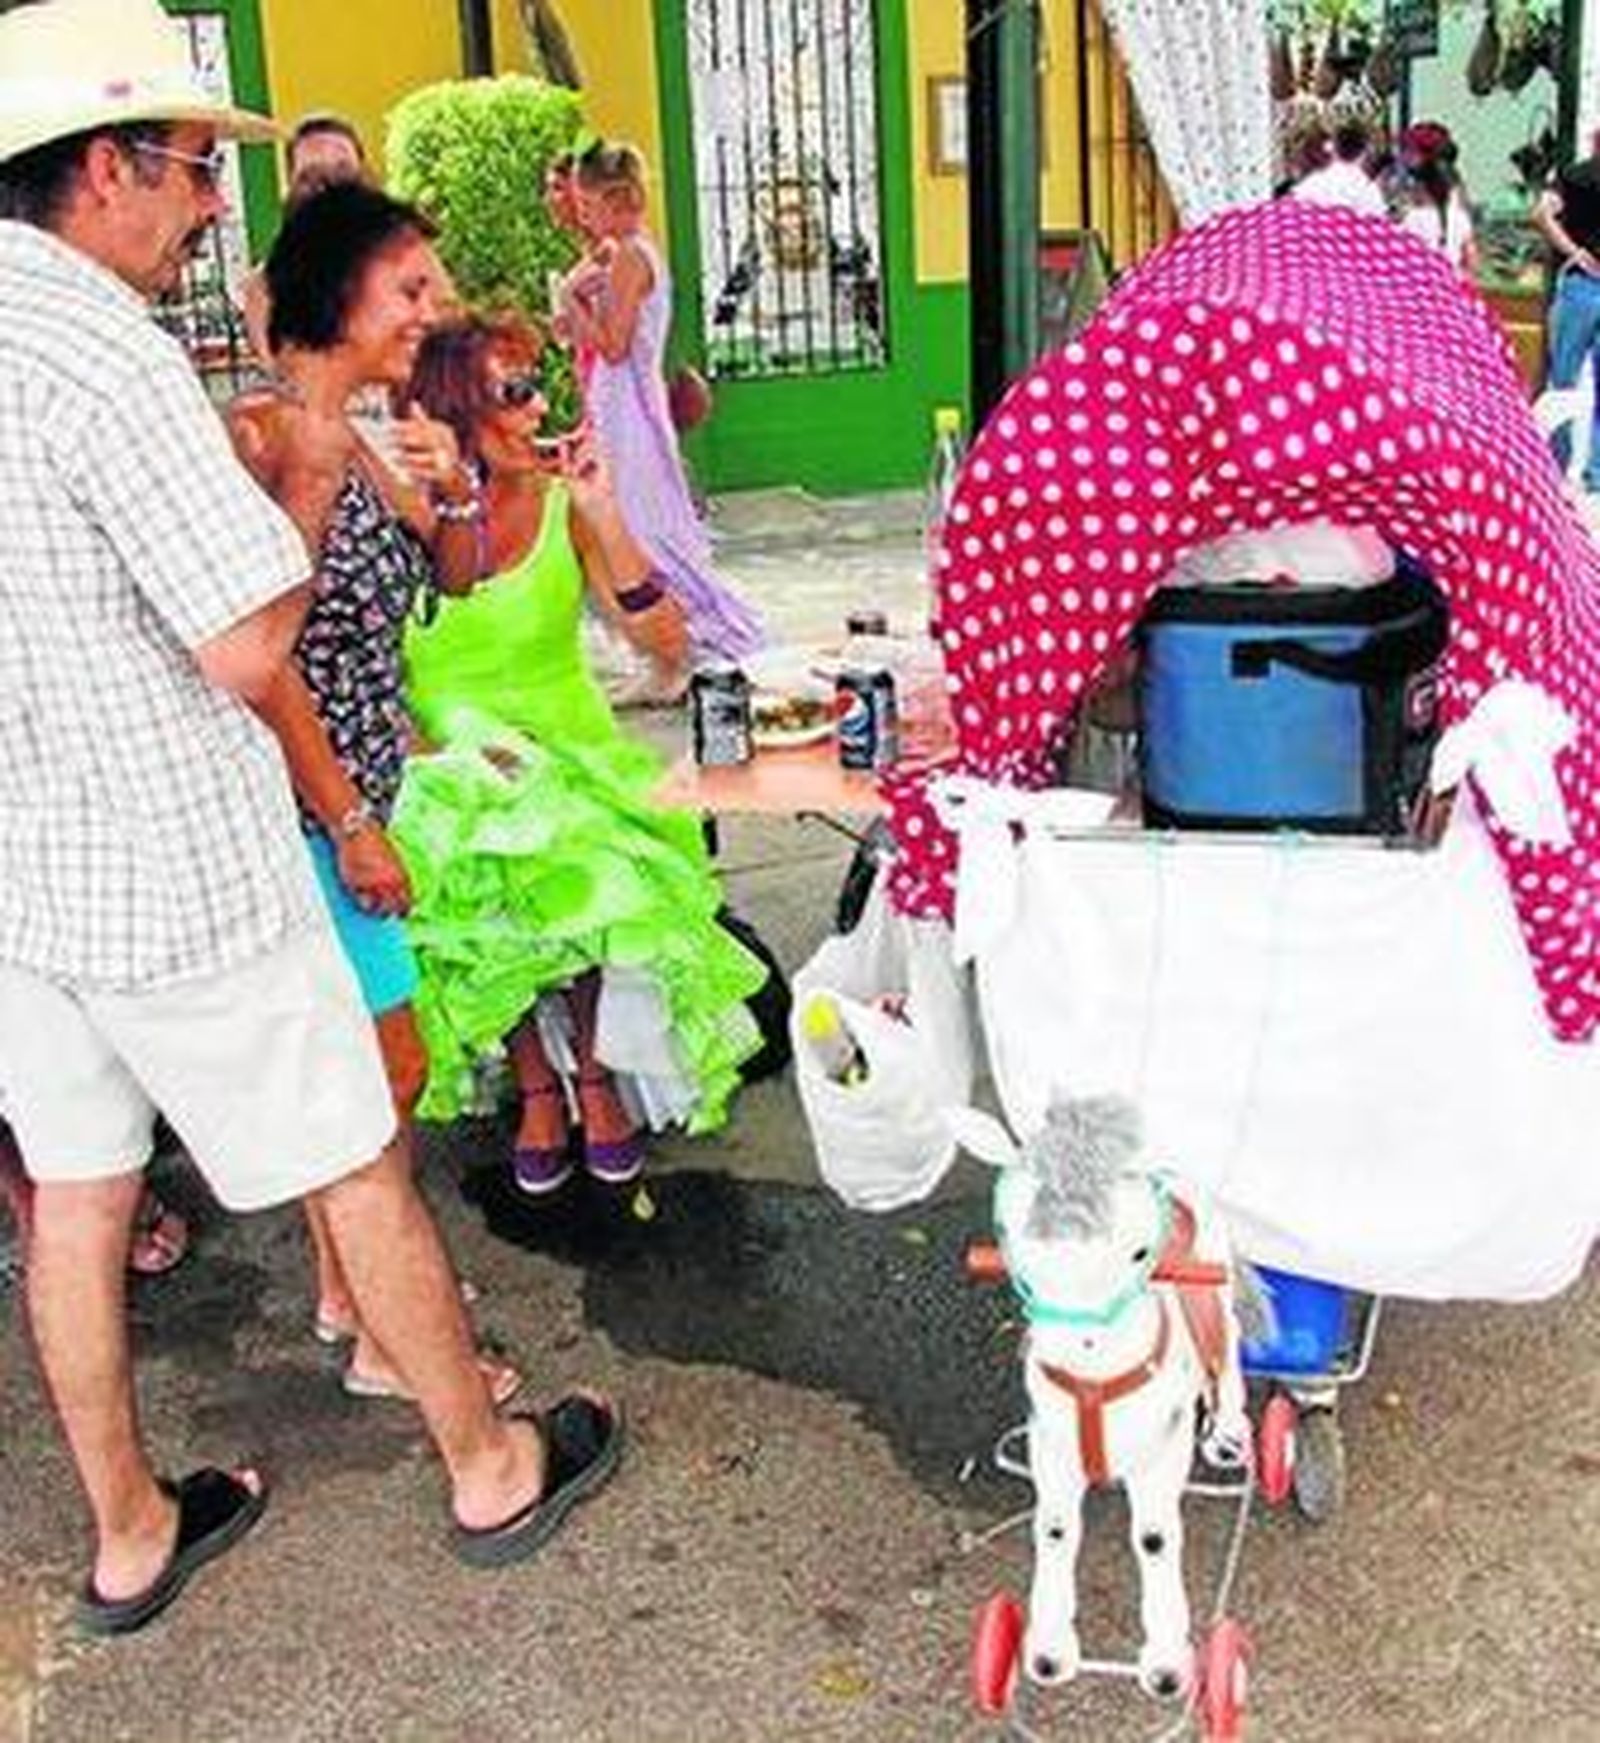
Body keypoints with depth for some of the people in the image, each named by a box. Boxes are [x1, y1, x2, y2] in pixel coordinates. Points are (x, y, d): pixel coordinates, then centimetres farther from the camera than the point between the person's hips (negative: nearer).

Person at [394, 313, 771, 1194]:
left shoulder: (560, 503, -4)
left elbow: (664, 641, -11)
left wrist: (603, 517, -18)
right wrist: (455, 752, -16)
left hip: (575, 755, 1)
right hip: (453, 774, -1)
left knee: (586, 887, -27)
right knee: (483, 898, -29)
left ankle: (595, 1071, 2)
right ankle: (538, 1084, -3)